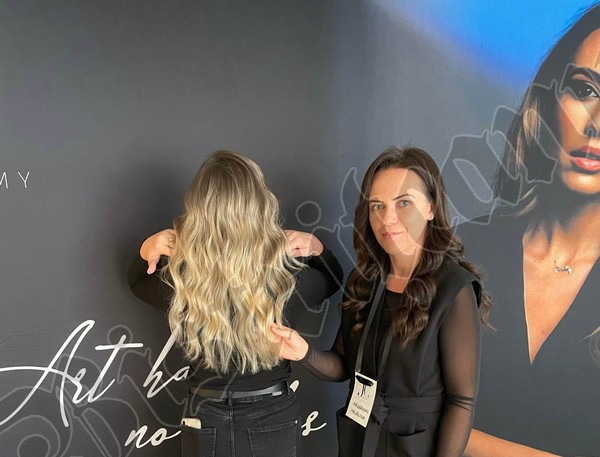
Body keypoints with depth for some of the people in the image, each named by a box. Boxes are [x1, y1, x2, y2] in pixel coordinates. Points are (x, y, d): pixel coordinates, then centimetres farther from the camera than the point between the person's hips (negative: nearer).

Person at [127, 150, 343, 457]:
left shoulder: (179, 286, -23)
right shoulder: (288, 283, -24)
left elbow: (138, 280, 4)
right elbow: (332, 278, 2)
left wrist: (147, 250, -14)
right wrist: (317, 248, -14)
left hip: (206, 428, 1)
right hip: (274, 423, 0)